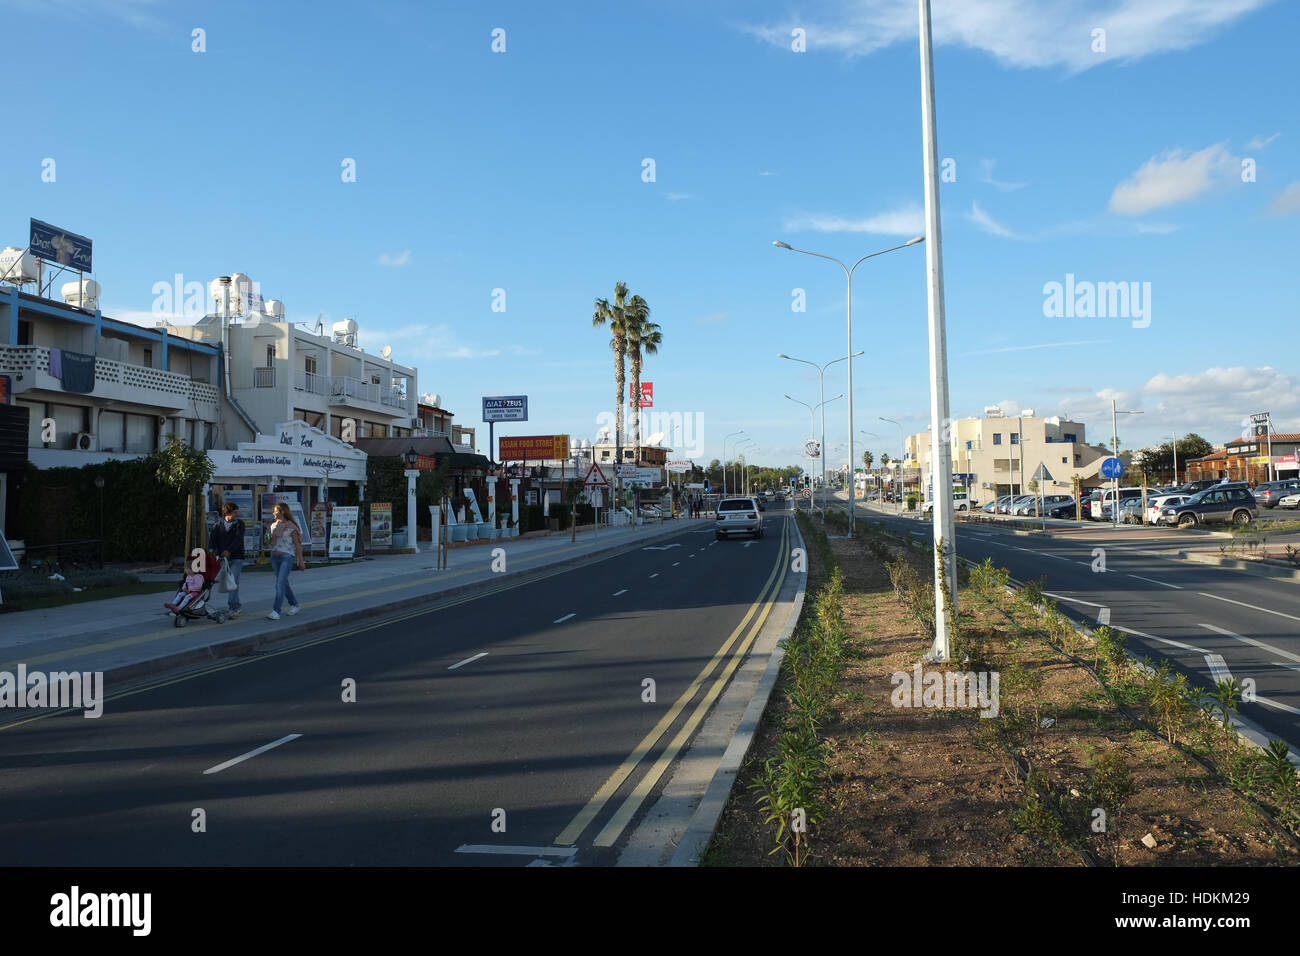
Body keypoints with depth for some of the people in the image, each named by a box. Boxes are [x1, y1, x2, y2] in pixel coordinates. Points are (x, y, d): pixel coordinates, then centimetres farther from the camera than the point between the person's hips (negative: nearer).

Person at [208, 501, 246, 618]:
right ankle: (236, 607, 19)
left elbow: (238, 539, -12)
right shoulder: (217, 526, 11)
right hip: (222, 559, 3)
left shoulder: (239, 524, 3)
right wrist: (211, 550, -23)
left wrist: (229, 551, -28)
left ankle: (233, 609, -15)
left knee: (233, 582, -14)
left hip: (236, 558, -3)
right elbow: (212, 538, -2)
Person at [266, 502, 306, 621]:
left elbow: (297, 545, -5)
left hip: (287, 557, -7)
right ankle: (294, 605, 29)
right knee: (284, 583, 13)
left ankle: (276, 612, -18)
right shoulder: (274, 525, 11)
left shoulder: (291, 527, -7)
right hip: (275, 556, 7)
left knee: (280, 583, -15)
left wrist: (301, 561, -6)